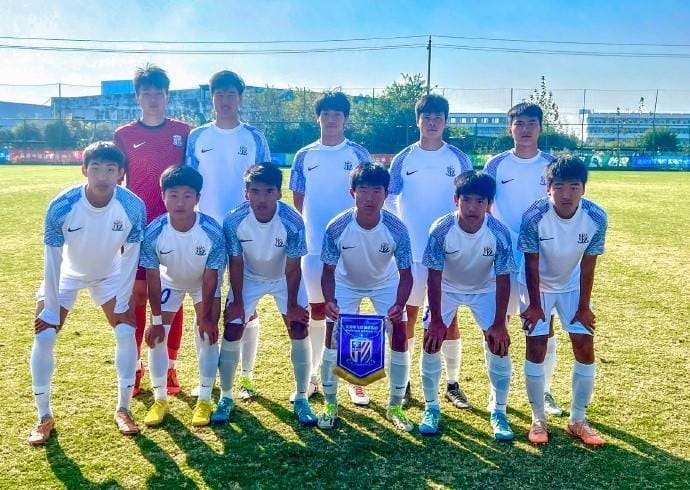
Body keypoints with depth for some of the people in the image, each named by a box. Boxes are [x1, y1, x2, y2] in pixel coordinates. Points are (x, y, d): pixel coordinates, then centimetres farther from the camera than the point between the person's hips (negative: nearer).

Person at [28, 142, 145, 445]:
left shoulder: (133, 206, -28)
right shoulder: (61, 206, -31)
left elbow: (130, 257, -17)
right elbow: (53, 259, -22)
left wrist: (122, 303, -15)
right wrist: (51, 309, -17)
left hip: (109, 275, 1)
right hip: (66, 275, -1)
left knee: (126, 332, -10)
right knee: (43, 337, -10)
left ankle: (123, 409, 7)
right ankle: (44, 417, 7)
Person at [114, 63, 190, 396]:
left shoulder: (183, 132, 5)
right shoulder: (124, 135, 4)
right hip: (139, 225, 0)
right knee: (138, 294, 2)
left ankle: (170, 368, 15)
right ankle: (134, 367, 14)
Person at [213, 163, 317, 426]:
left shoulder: (293, 222, -32)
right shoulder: (234, 221, -29)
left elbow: (292, 268, -21)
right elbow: (236, 264, -16)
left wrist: (292, 306, -15)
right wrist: (237, 302, -11)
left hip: (284, 277, 0)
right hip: (249, 277, 1)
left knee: (299, 329, -10)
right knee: (231, 332, -6)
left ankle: (301, 398, 7)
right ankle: (226, 397, 13)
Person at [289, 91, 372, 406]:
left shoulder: (358, 154, 3)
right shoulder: (304, 156, 8)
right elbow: (298, 200, 10)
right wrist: (315, 224, 2)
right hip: (314, 245, 2)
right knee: (317, 311, 9)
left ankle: (354, 380, 12)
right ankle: (312, 377, 20)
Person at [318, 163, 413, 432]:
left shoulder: (396, 229, -30)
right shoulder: (337, 227, -31)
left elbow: (405, 274, -22)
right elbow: (329, 271, -21)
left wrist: (399, 304, -40)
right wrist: (329, 300, -39)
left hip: (386, 284, 0)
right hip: (346, 283, 0)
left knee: (400, 337, -8)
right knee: (333, 337, -7)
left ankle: (395, 407, 11)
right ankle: (330, 405, 14)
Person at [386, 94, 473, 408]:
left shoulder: (457, 158, 4)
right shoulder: (403, 159, 4)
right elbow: (390, 202, 5)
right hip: (410, 250, 0)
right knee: (408, 313, 6)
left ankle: (452, 383, 17)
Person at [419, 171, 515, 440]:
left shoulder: (499, 233, -28)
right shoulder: (441, 229, -29)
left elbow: (502, 280, -19)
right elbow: (434, 277, -22)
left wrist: (499, 324, -19)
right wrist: (436, 320, -21)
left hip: (485, 289, 0)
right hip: (446, 288, 0)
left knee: (499, 345, -9)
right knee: (431, 343, -9)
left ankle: (498, 412, 11)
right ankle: (431, 407, 11)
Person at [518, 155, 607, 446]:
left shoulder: (596, 218, -24)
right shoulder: (534, 216, -31)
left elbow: (588, 264, -13)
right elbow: (531, 263, -19)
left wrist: (584, 306, -8)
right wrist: (534, 304, -13)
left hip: (572, 285, 3)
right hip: (537, 286, -2)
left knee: (585, 348, -1)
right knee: (536, 349, -6)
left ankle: (577, 420, 15)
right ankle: (538, 418, 12)